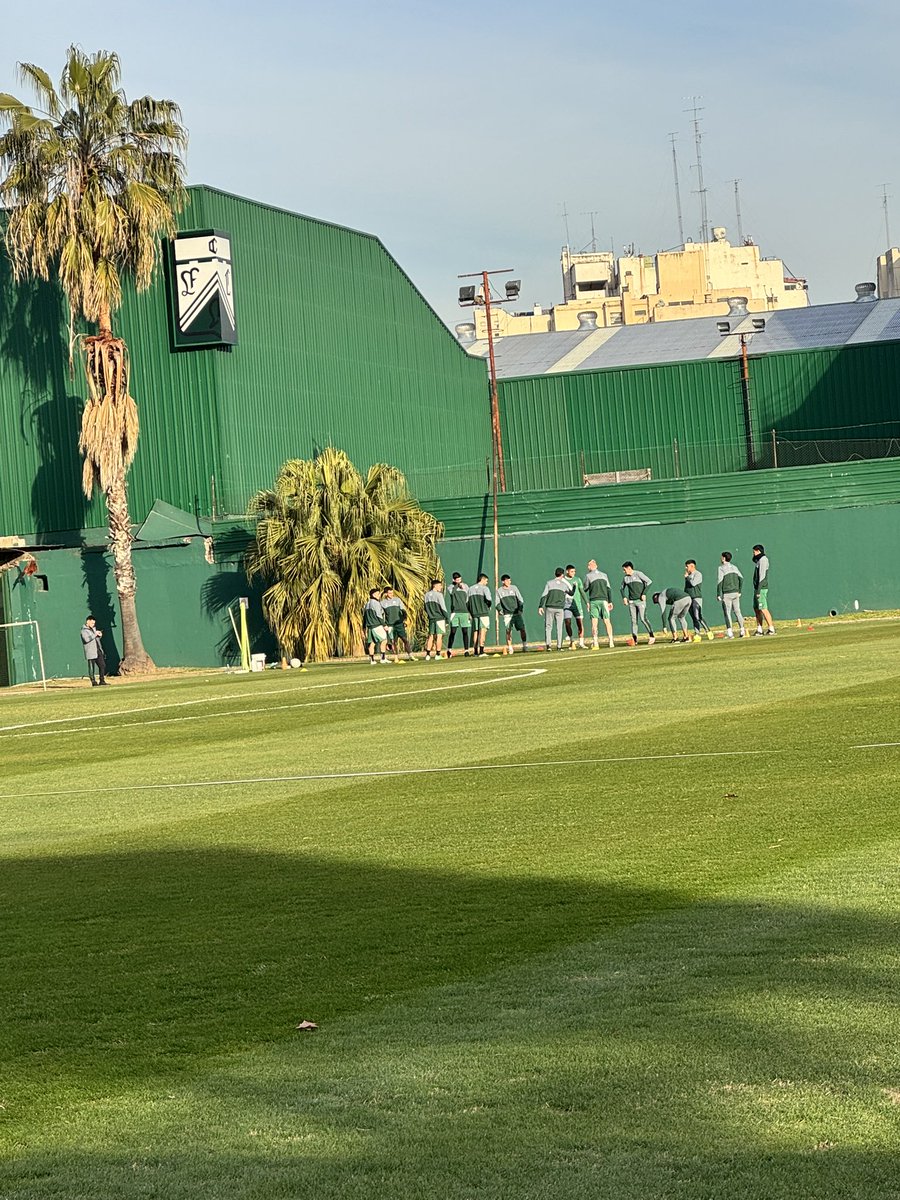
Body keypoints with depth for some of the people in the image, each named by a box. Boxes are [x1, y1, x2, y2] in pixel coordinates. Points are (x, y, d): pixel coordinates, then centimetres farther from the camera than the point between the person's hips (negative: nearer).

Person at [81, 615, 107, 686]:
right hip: (90, 652, -8)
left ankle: (102, 681, 13)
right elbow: (87, 639, -24)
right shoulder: (84, 630, -7)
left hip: (98, 651, 8)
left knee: (102, 665, 6)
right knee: (92, 667, -5)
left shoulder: (93, 628, 18)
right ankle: (93, 681, 1)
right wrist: (95, 634, -18)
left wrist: (99, 635, 6)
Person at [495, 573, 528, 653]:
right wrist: (500, 610, -13)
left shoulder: (514, 588, 6)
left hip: (517, 613, 1)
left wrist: (521, 609, -9)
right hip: (507, 614, -1)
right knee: (508, 631, -8)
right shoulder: (499, 591, 6)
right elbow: (498, 602, 6)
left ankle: (525, 645, 11)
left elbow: (520, 599, 4)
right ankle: (509, 648, 0)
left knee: (522, 629, -3)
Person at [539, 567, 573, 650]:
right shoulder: (564, 584, 7)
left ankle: (548, 644, -9)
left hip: (549, 607, -1)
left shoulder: (549, 583, 4)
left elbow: (544, 595, -5)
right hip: (560, 608, 1)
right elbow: (571, 593, 25)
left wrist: (541, 606, -6)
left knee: (548, 627, 4)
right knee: (559, 627, 6)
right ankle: (559, 646, 4)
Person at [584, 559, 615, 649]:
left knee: (594, 622, -4)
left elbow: (585, 589, 4)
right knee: (607, 621, 4)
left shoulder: (588, 576, 1)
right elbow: (608, 589, 12)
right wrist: (610, 601, 13)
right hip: (604, 600, 3)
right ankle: (611, 642, -3)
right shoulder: (604, 575, 13)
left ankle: (595, 643, -13)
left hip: (593, 601, -3)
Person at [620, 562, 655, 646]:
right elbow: (622, 588, 27)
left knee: (643, 619, -14)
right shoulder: (626, 578, 12)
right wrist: (624, 597, 9)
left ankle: (651, 636, -8)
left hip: (640, 600, -5)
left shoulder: (638, 574, -4)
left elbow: (649, 582, -9)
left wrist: (644, 594, -13)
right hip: (631, 601, 5)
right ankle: (634, 639, 4)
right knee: (633, 620, 2)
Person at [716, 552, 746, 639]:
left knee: (727, 612, -3)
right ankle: (742, 630, 8)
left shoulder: (721, 568, -6)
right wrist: (739, 591, 16)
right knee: (737, 611, 11)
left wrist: (718, 594, -10)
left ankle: (730, 632, -9)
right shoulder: (734, 566, 11)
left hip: (726, 594, -5)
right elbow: (741, 578, 10)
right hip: (735, 592, 5)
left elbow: (719, 581, -12)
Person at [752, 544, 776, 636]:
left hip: (761, 588, -10)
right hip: (757, 588, 10)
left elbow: (762, 575, -19)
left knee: (763, 609, -12)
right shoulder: (758, 560, 18)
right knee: (756, 609, 10)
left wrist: (758, 590, -22)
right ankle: (759, 630, 13)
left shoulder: (763, 560, -12)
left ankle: (771, 629, -12)